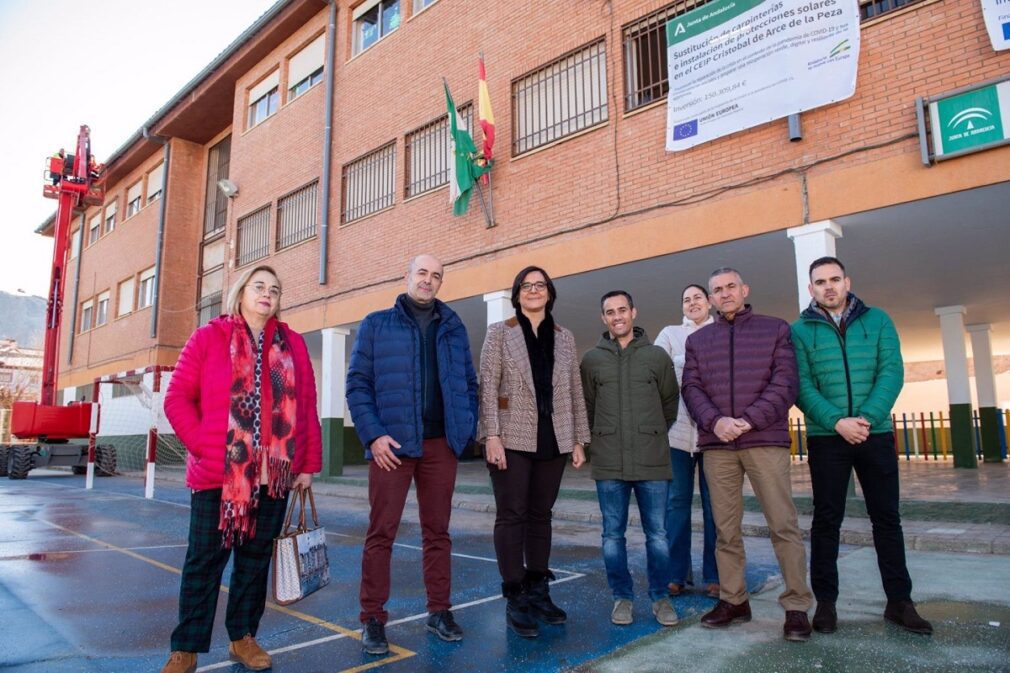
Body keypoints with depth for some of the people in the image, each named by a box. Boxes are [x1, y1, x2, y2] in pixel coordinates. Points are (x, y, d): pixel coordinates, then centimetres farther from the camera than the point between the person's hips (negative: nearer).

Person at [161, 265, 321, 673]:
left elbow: (307, 409, 7)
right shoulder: (208, 337, 3)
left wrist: (309, 464, 3)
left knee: (256, 557, 12)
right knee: (205, 559, 5)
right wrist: (201, 446, -9)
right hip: (217, 473, -2)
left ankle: (243, 637, 26)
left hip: (274, 475, 3)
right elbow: (177, 398, 0)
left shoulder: (293, 344, 9)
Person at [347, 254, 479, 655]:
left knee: (437, 531, 11)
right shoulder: (376, 325, 4)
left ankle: (439, 611, 23)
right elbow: (357, 383, -2)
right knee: (381, 532, 1)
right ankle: (373, 619, 13)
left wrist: (467, 429, 1)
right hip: (392, 443, -3)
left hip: (441, 444, 3)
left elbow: (469, 384, 13)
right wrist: (373, 435, -12)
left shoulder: (454, 328, 12)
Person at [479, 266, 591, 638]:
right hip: (513, 438, -3)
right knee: (512, 516, 0)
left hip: (553, 439, 4)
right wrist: (492, 434, -14)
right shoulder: (500, 332, 2)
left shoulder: (564, 338, 12)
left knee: (541, 515, 11)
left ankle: (538, 591, 22)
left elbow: (575, 391, 11)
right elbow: (488, 386, -5)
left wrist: (579, 439, 6)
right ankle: (515, 599, 9)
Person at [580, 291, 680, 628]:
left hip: (653, 461, 0)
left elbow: (670, 402, 12)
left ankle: (660, 597, 22)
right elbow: (586, 408, 12)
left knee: (657, 534, 6)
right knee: (613, 535, 7)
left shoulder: (657, 355, 5)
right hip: (609, 463, 1)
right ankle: (622, 597, 22)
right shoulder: (592, 359, 5)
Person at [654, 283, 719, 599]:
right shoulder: (670, 333, 13)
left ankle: (713, 576, 13)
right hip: (678, 427, 1)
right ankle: (677, 574, 13)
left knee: (714, 503, 2)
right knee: (677, 502, 3)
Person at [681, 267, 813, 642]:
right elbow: (691, 388, 6)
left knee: (783, 524, -2)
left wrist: (748, 420, -13)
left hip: (765, 440, -2)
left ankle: (796, 606, 8)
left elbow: (785, 384, -2)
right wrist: (715, 421, -13)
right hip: (716, 445, 3)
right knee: (725, 528, 7)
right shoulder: (697, 340, 15)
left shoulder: (776, 329, 8)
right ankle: (733, 600, 18)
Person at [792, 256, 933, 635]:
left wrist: (867, 417, -17)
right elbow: (801, 385, -7)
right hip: (825, 437, -1)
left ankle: (899, 601, 21)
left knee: (887, 517, 9)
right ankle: (825, 601, 15)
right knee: (827, 520, 5)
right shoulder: (800, 330, 1)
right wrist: (837, 422, -20)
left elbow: (892, 372, -3)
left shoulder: (877, 320, 6)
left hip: (876, 434, 2)